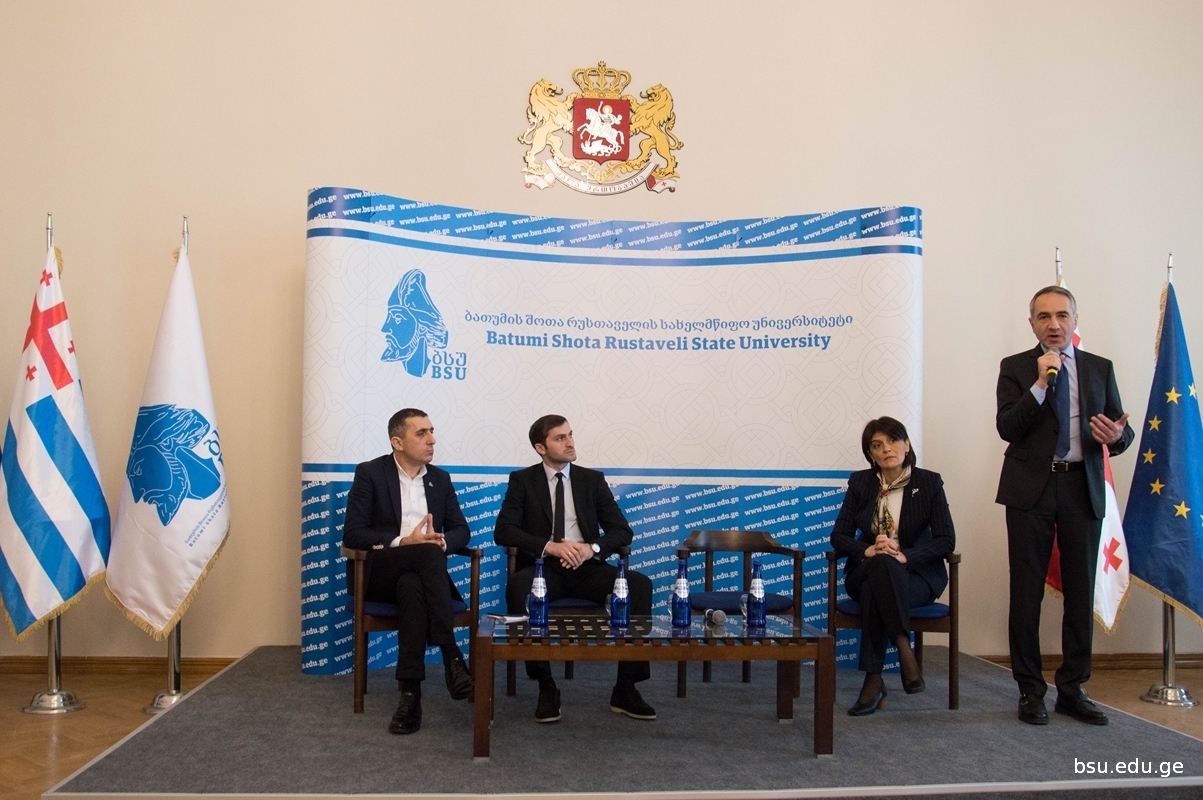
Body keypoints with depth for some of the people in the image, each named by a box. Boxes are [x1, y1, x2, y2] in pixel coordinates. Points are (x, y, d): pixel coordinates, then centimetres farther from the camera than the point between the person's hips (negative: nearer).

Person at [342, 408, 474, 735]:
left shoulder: (440, 478, 14)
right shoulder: (370, 473, 0)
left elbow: (461, 530, 11)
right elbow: (352, 533, -8)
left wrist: (443, 541, -14)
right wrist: (402, 541, -21)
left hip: (421, 572, 3)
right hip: (382, 572, -3)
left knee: (411, 586, -36)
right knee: (428, 553, -37)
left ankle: (411, 692, -39)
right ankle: (451, 657, -38)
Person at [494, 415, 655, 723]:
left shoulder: (593, 480, 12)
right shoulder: (522, 480, 6)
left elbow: (622, 531, 7)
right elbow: (504, 531, -6)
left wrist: (592, 548, -15)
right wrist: (550, 546, -20)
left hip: (586, 568, 2)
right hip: (544, 568, -2)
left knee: (640, 584, -25)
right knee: (518, 587, -37)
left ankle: (625, 688, -17)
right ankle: (546, 687, -23)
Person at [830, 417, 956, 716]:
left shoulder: (929, 483, -3)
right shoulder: (860, 483, 3)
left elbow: (946, 540, -9)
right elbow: (839, 536, 0)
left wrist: (905, 556, -25)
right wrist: (867, 551, -22)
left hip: (917, 574, -1)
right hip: (867, 572, 2)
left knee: (874, 591, -35)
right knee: (881, 565, -36)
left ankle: (874, 680, -34)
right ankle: (904, 648, -38)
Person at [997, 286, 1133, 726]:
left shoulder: (1100, 369, 10)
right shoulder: (1016, 368, 3)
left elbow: (1122, 434, 7)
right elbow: (1007, 428, -9)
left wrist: (1117, 435, -17)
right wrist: (1040, 384, -17)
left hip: (1082, 489, 2)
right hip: (1031, 490, -2)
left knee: (1081, 592, 7)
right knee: (1027, 592, 2)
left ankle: (1072, 689, 21)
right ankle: (1031, 690, 15)